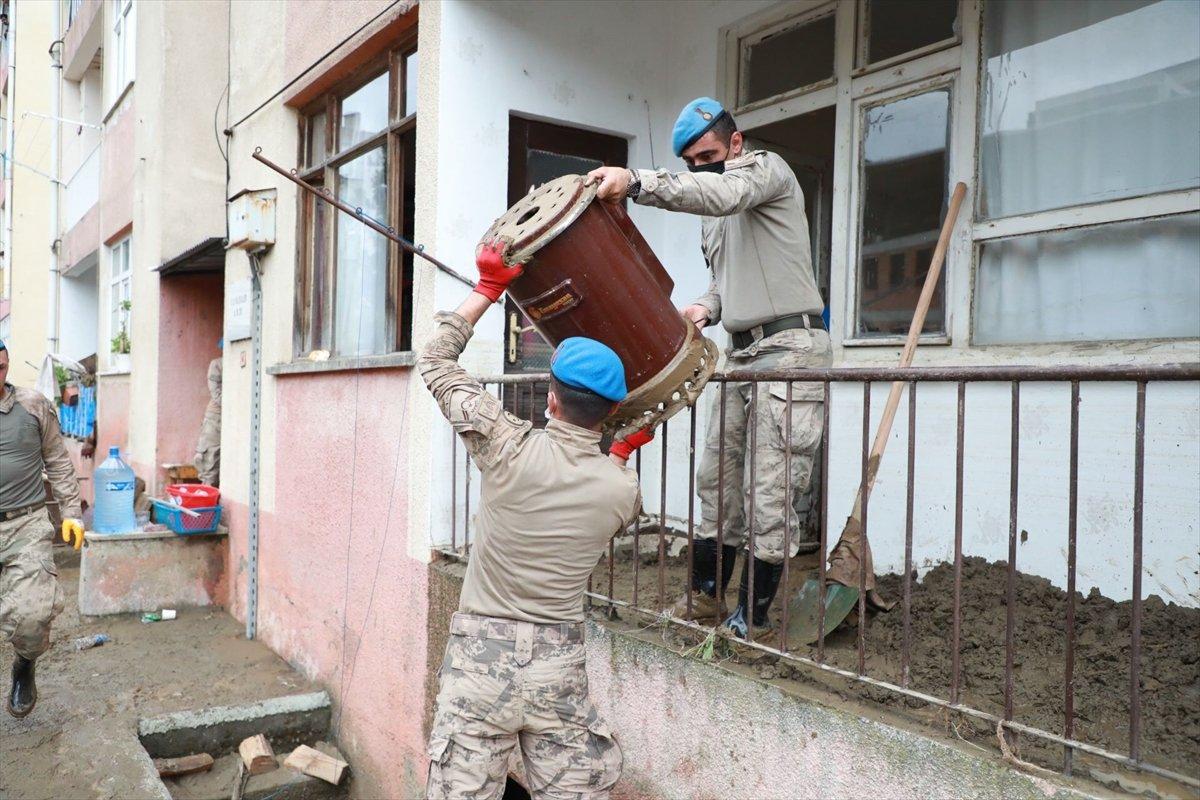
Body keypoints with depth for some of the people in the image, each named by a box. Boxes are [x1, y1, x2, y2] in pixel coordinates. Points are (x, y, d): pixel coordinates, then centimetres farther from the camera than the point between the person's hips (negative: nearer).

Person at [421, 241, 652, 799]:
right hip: (560, 666, 2)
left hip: (481, 654, -2)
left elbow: (434, 360, 1)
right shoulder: (623, 490, -6)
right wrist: (624, 452, 30)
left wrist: (488, 288, 8)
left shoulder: (509, 448, -11)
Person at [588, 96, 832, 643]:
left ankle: (753, 620, 2)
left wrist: (637, 183, -36)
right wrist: (706, 307, 4)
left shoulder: (766, 168, -3)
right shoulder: (711, 217, 21)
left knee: (768, 493, -8)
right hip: (741, 352, 9)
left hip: (789, 347, -9)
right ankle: (705, 596, 22)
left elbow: (723, 193, -26)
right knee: (717, 480, 10)